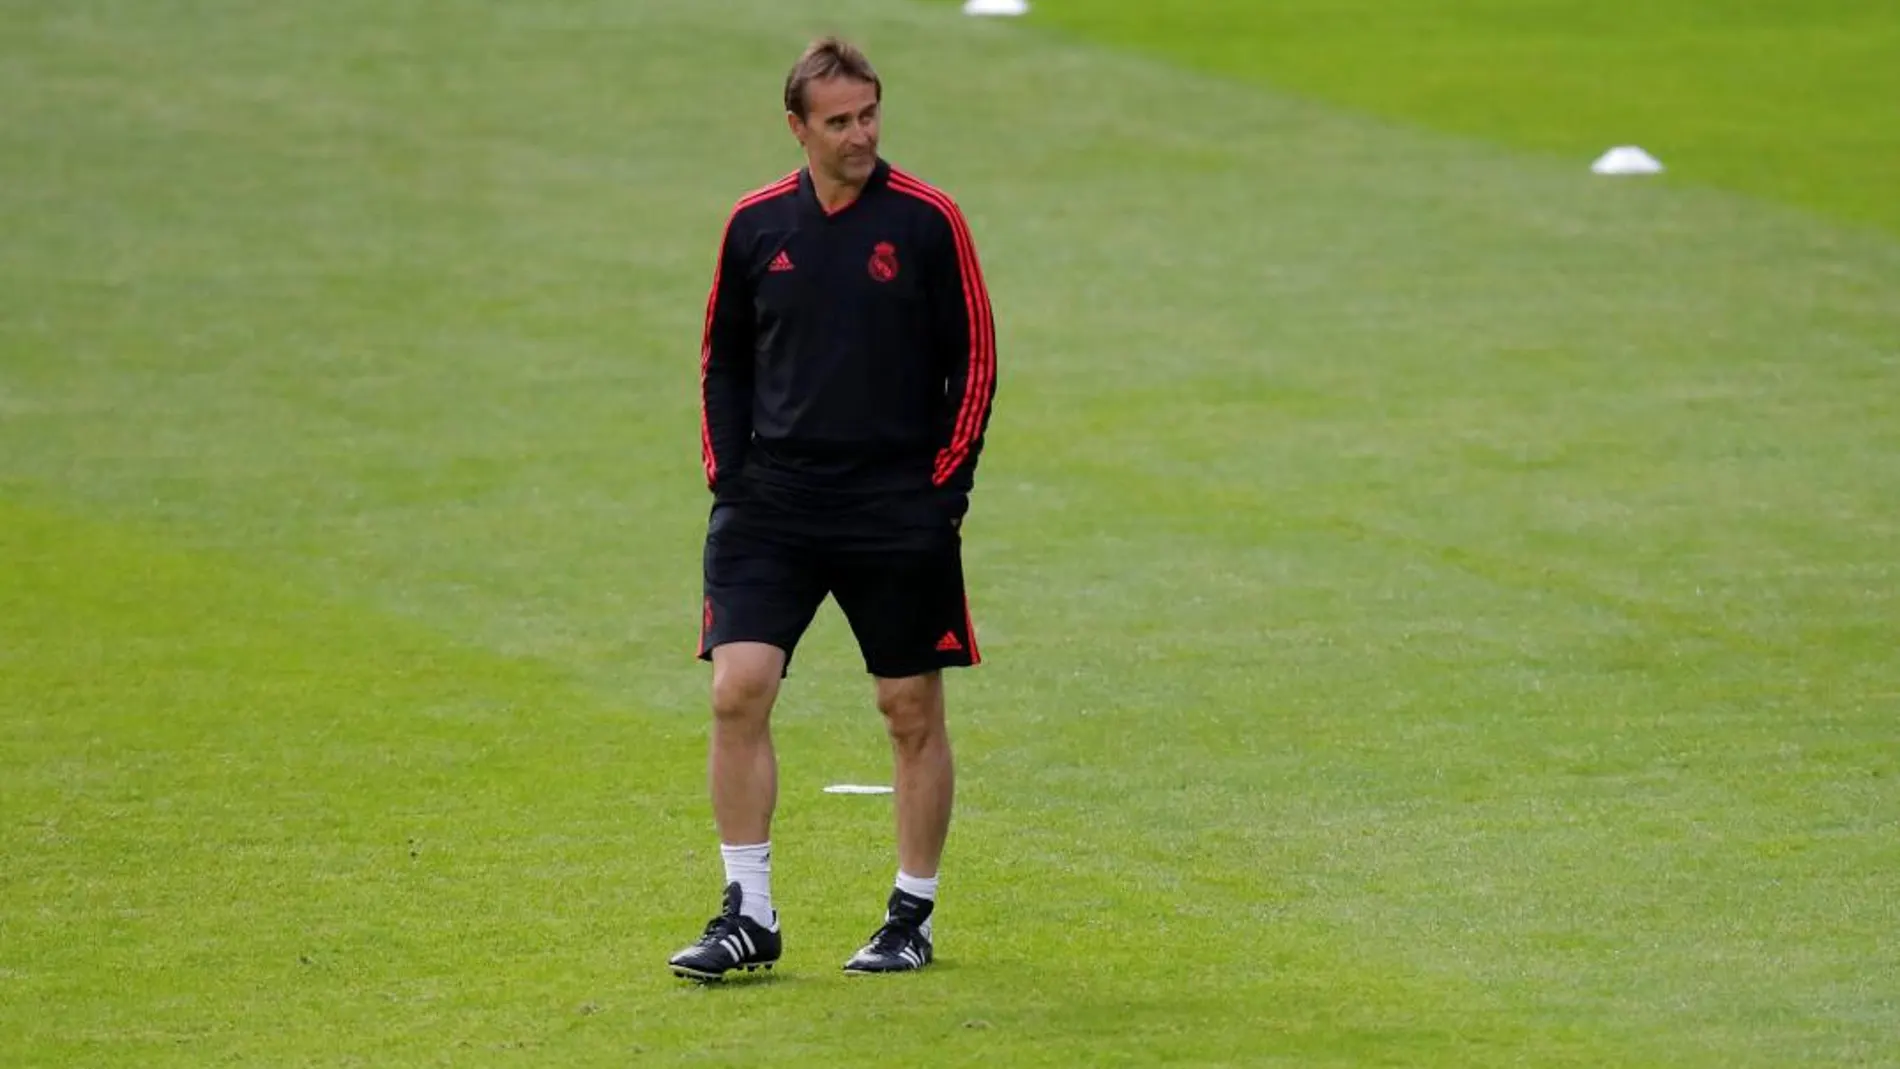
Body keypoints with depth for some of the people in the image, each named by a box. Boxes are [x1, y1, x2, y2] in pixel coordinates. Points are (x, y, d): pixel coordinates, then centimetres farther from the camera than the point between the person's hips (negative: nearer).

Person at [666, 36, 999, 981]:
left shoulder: (927, 221, -4)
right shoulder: (756, 226, 4)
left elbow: (974, 360, 0)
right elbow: (723, 359, 14)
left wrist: (943, 486, -6)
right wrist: (727, 474, 4)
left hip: (899, 514, -2)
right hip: (770, 505, 2)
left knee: (913, 713, 4)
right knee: (737, 691, -9)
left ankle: (912, 919, 17)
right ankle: (748, 915, -2)